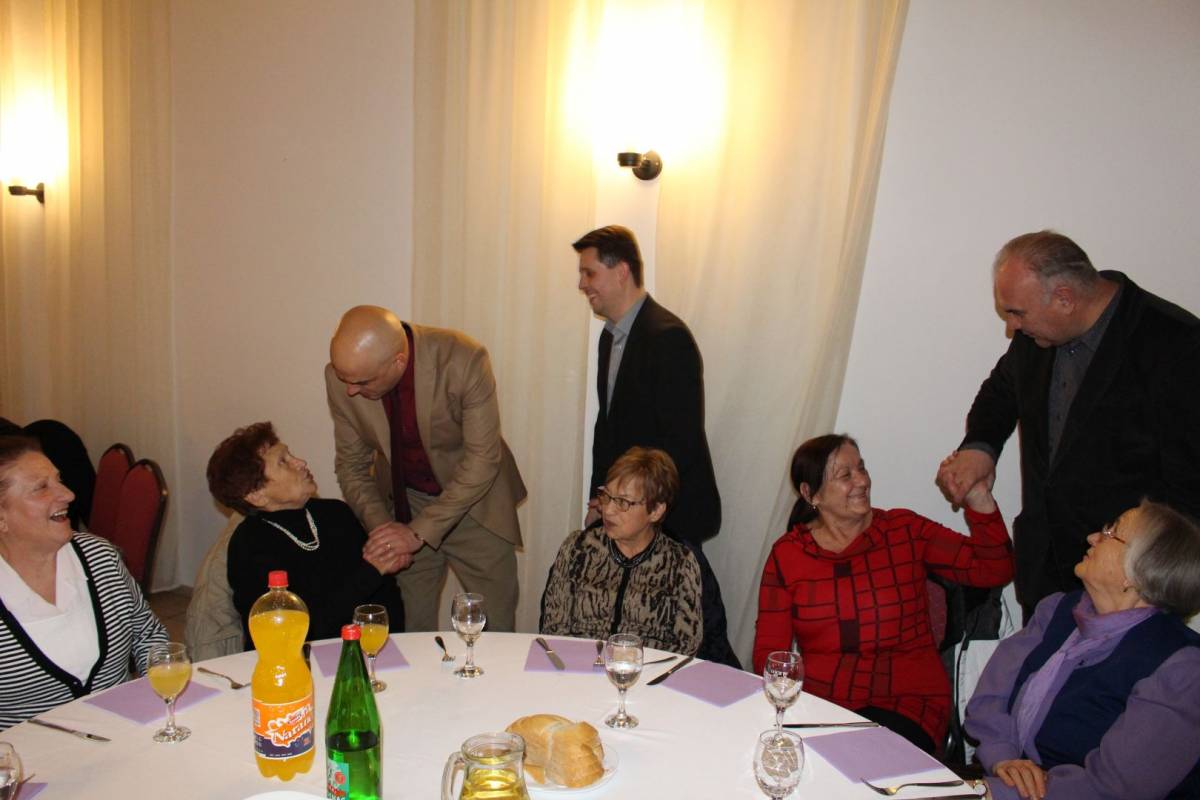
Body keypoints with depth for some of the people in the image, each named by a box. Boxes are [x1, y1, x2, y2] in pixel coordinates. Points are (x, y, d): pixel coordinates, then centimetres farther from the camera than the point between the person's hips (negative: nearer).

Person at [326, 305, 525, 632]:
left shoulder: (464, 360, -26)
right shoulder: (341, 375, -15)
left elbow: (482, 458, -22)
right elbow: (351, 464, -3)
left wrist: (420, 531, -24)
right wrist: (380, 525, -17)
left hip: (474, 503, -2)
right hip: (402, 505, 2)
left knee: (496, 629, 5)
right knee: (407, 632, 3)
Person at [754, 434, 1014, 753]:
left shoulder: (906, 531, 6)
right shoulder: (786, 554, 6)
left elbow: (994, 571, 4)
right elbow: (769, 650, 6)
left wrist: (979, 501, -10)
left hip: (906, 703, 0)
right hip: (817, 702, 1)